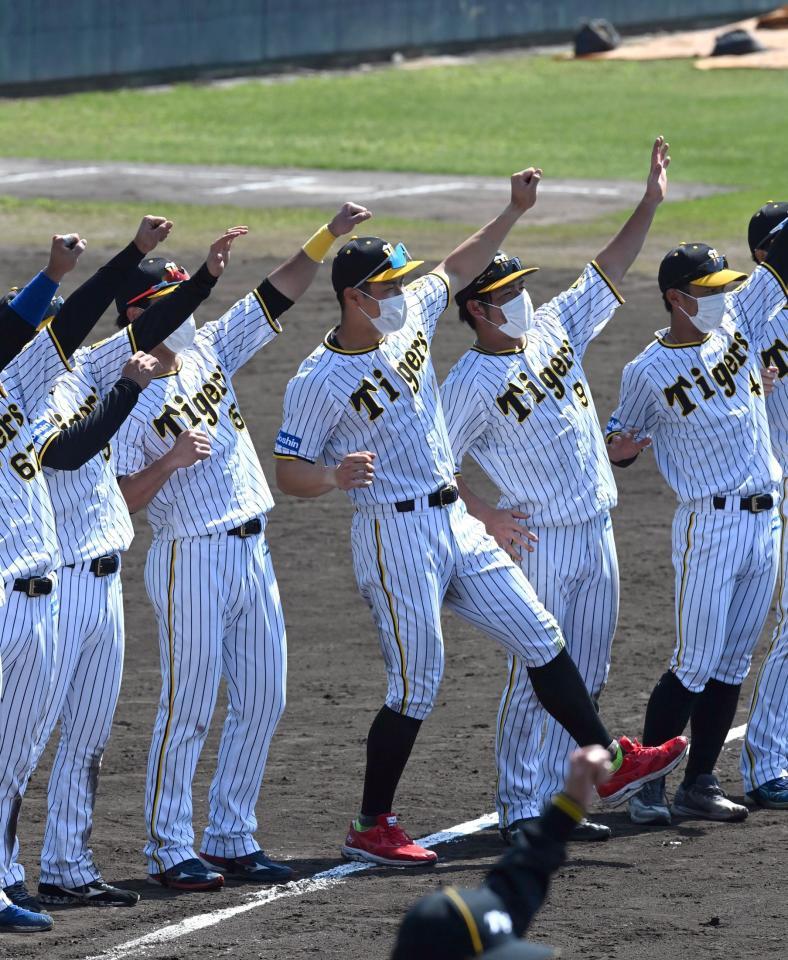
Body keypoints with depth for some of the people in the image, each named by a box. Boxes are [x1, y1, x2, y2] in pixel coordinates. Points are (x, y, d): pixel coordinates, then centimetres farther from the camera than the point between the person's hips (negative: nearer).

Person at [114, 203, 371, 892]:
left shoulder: (208, 351, 8)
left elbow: (277, 294, 8)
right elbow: (117, 503, -15)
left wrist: (329, 235, -2)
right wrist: (171, 460, -27)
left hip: (252, 551, 8)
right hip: (190, 559, -8)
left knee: (263, 700, 9)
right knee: (189, 706, -4)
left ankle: (231, 840, 17)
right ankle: (169, 851, 4)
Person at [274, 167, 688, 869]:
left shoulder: (409, 319, 5)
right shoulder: (319, 382, -15)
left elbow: (457, 269, 22)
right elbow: (289, 472, -14)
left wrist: (514, 212, 18)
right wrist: (336, 477, -34)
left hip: (454, 522, 8)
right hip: (394, 533, -8)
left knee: (540, 637, 9)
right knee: (415, 686, -6)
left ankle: (610, 763, 17)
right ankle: (371, 829, 5)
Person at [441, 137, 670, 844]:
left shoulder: (553, 328, 9)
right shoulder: (471, 382, -11)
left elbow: (608, 272, 14)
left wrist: (649, 204, 8)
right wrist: (484, 516, -16)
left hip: (597, 535, 7)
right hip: (538, 543, -7)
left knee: (584, 677, 9)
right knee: (537, 678, -7)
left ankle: (554, 802, 15)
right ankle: (519, 811, -2)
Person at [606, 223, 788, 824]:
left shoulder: (738, 321, 8)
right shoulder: (649, 371, -6)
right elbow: (622, 441, 3)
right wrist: (619, 451, -20)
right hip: (710, 526, -6)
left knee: (733, 665, 8)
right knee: (696, 665, -8)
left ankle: (699, 784, 14)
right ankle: (647, 783, 1)